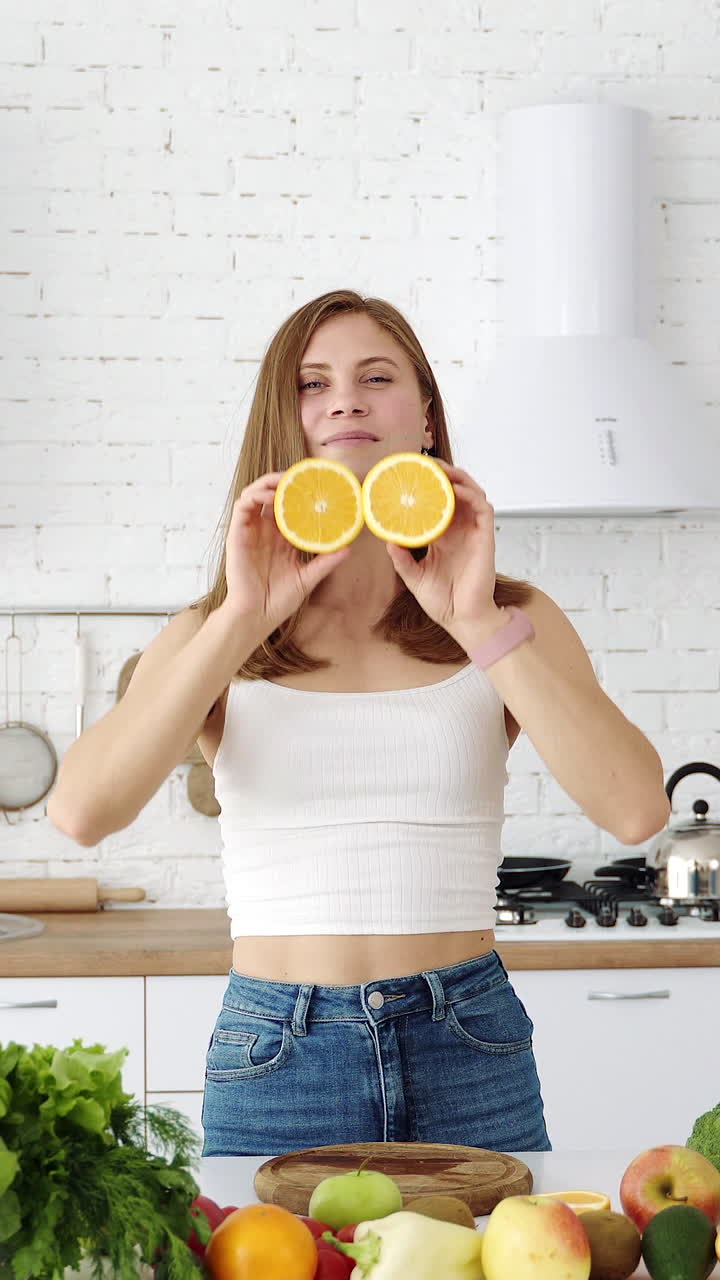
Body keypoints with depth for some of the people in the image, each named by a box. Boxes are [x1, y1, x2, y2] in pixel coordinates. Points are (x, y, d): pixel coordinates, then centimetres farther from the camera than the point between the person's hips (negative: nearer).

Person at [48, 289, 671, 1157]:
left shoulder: (510, 622, 3)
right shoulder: (215, 637, 3)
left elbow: (636, 810, -13)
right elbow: (81, 810, -14)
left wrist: (482, 624, -18)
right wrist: (242, 620, -18)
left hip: (468, 1055, 1)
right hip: (275, 1057, 0)